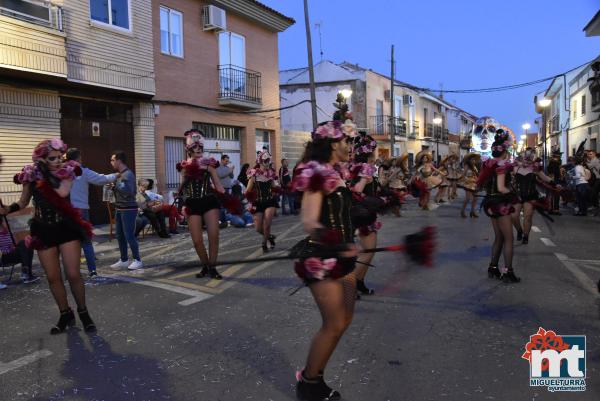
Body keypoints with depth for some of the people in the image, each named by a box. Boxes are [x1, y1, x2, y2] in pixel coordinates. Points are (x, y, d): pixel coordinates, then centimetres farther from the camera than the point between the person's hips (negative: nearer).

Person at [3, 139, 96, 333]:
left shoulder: (67, 171, -6)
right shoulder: (30, 175, -1)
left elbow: (63, 192, -25)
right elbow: (23, 202, 10)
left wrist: (45, 174, -20)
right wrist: (7, 209, -8)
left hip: (67, 228, -2)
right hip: (43, 231, 2)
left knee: (73, 274, -3)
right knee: (53, 277, 8)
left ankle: (83, 312, 17)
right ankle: (65, 314, 25)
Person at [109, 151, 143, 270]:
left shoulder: (128, 174, -15)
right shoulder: (120, 174, 13)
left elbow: (128, 192, -24)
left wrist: (116, 183, -22)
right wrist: (113, 187, 4)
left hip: (128, 209, -9)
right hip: (119, 209, 9)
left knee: (129, 236, -6)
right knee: (120, 236, 11)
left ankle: (137, 260, 4)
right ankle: (124, 260, 20)